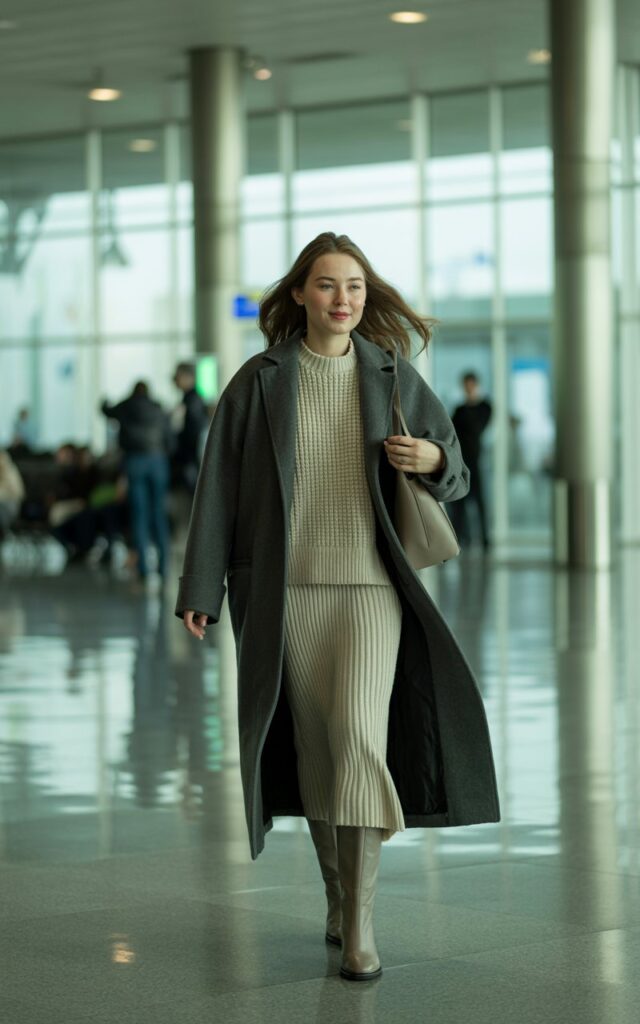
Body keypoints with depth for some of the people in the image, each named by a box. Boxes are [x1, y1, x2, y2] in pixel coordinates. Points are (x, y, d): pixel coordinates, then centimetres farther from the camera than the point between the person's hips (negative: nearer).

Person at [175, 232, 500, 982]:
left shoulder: (393, 377, 3)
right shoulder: (258, 382, 0)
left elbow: (453, 472, 11)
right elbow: (219, 483, 0)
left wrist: (433, 459, -14)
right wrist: (200, 588, -5)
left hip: (370, 586, -1)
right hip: (289, 588, 1)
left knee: (359, 734, -17)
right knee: (314, 744, 7)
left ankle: (360, 922, -13)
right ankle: (338, 893, 28)